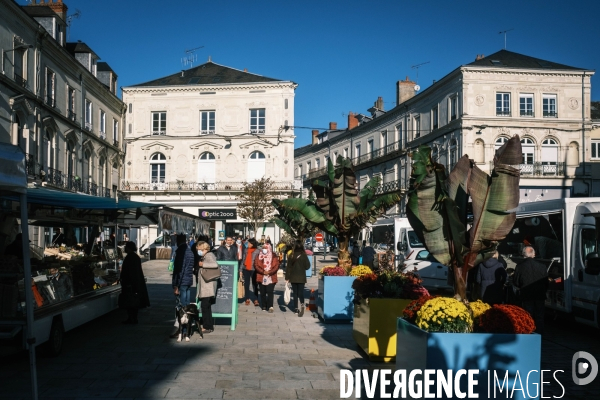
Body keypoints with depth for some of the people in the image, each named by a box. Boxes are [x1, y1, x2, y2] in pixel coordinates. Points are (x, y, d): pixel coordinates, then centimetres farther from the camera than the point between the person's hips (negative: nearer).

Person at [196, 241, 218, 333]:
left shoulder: (209, 255, -9)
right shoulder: (204, 256, 18)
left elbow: (215, 264, -27)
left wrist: (203, 264, -21)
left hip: (208, 286, -10)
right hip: (204, 287, 10)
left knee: (205, 306, -8)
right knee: (206, 306, 13)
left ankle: (207, 327, -4)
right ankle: (210, 325, 20)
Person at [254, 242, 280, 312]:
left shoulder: (274, 257, 5)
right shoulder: (259, 257, 8)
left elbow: (276, 266, -3)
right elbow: (256, 265, 0)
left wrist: (269, 272, -17)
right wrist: (263, 271, -13)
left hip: (271, 278, -2)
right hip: (261, 277, 2)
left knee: (270, 292, -11)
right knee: (262, 292, 7)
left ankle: (270, 306, -15)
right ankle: (264, 306, 17)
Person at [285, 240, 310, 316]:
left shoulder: (292, 255, -5)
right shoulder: (304, 255, -8)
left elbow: (288, 267, -2)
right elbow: (307, 266, -4)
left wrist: (287, 278, 4)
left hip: (293, 277, 1)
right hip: (301, 277, -1)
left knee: (294, 293, 12)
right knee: (301, 292, 1)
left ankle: (296, 309, 15)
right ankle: (302, 304, -25)